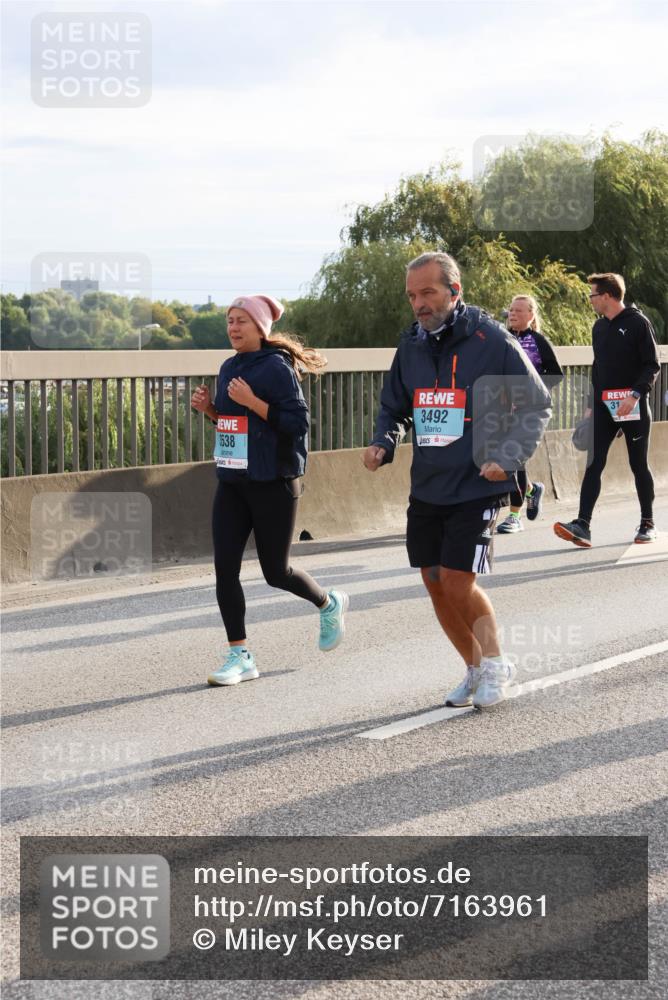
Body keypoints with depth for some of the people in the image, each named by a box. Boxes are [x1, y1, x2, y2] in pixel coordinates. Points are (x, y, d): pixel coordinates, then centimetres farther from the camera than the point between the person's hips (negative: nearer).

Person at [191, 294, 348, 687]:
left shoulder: (277, 368, -13)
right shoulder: (229, 368, 10)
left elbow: (298, 423, -18)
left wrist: (252, 402, -23)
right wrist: (210, 408, 2)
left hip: (273, 484, -7)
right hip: (232, 483, 7)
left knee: (276, 571, 5)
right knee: (224, 568, -3)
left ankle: (329, 604, 35)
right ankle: (240, 656, 4)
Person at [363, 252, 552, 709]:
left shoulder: (493, 341, -10)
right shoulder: (411, 346, 6)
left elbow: (537, 405, -4)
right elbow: (393, 409, 19)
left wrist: (507, 457, -16)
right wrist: (383, 444, -2)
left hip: (477, 488, -6)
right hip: (426, 488, 6)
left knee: (457, 583, -10)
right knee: (436, 585, 9)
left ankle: (495, 662, 14)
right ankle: (476, 669, 28)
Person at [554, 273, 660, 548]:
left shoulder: (638, 323, -7)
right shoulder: (599, 327, 13)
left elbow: (652, 366, -10)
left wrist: (635, 395, -22)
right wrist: (591, 405, 16)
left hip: (633, 406, -5)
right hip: (604, 406, 5)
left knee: (639, 465, 5)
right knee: (593, 464, -6)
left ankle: (647, 523, 18)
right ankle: (583, 525, -12)